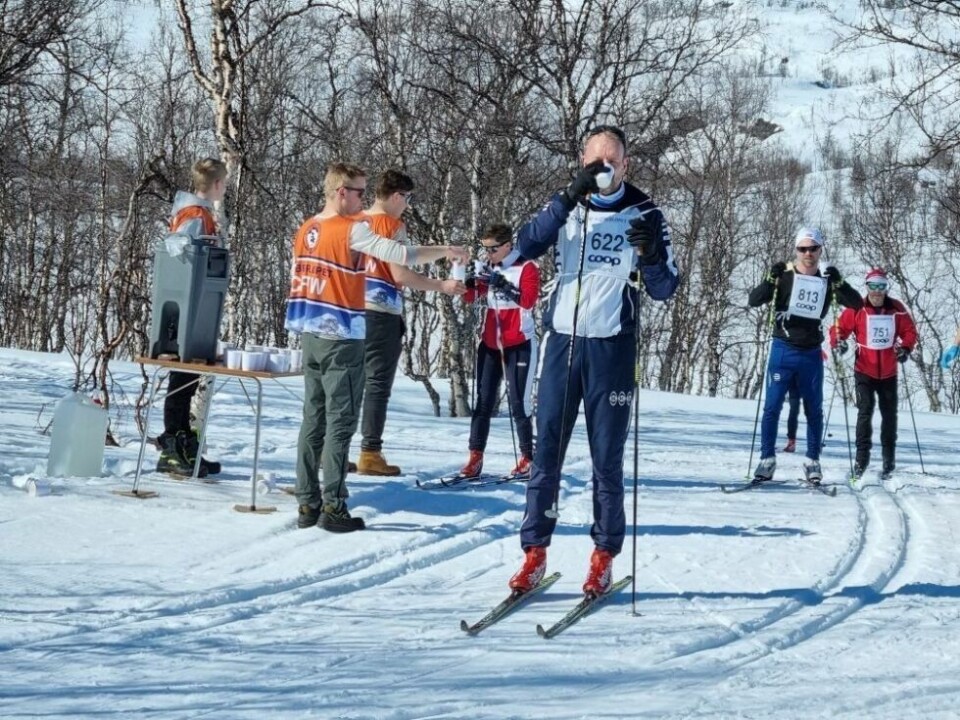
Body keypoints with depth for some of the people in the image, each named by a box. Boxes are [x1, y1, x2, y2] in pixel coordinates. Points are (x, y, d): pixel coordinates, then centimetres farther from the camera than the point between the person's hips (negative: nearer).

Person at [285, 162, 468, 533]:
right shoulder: (352, 229, -12)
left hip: (311, 334, 7)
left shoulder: (306, 230, 10)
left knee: (313, 419, 10)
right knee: (340, 422, -3)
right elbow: (399, 255, -21)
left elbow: (298, 280, 15)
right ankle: (333, 507, -4)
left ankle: (307, 504, 11)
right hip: (342, 338, -7)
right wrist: (444, 251, -11)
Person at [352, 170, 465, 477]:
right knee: (378, 385, -2)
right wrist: (442, 286, -6)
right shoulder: (393, 225, -8)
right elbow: (400, 274, -14)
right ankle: (370, 454, -4)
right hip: (381, 313, -7)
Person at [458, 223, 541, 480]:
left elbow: (529, 300, -17)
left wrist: (505, 287, -27)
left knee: (518, 404, -7)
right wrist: (468, 281, -13)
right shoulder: (489, 269, 11)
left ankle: (527, 458, 2)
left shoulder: (526, 268, -6)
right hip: (490, 344, 6)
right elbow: (470, 296, 7)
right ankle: (475, 456, 2)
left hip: (519, 345, -5)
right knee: (483, 402, 2)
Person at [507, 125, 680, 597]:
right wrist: (570, 197, -21)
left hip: (612, 348, -1)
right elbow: (526, 247, -12)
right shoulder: (566, 206, 6)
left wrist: (652, 253, -20)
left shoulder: (644, 214, 2)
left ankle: (604, 557, 11)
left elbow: (663, 289, 2)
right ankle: (534, 553, 7)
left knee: (607, 457, 3)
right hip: (561, 340, 1)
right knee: (546, 451, 2)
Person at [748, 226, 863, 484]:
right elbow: (753, 301, -8)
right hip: (783, 351, -2)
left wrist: (839, 283, -16)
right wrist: (771, 280, -24)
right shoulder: (784, 277, -1)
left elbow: (857, 304, 0)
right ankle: (767, 459, 3)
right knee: (772, 407, -3)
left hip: (812, 355, 2)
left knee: (814, 410, 7)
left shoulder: (826, 282, 6)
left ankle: (813, 462, 16)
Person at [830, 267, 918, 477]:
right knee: (865, 411, -9)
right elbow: (840, 328, -4)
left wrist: (905, 348, -12)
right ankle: (862, 456, -5)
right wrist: (838, 342, -23)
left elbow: (909, 331, 4)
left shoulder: (897, 309, -2)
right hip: (864, 371, -3)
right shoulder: (857, 309, -7)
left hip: (889, 372, 3)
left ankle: (889, 458, 24)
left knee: (889, 413, 12)